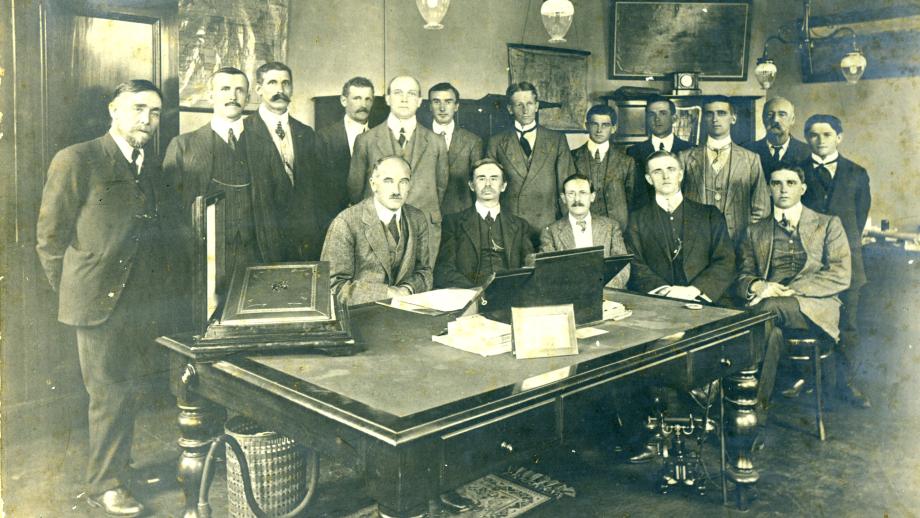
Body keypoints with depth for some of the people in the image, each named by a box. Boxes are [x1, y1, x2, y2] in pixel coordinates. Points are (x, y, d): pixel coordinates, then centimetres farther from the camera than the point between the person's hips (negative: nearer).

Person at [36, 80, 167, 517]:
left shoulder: (153, 169, 14)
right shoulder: (76, 161, -7)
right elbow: (50, 238, -5)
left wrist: (154, 293, 10)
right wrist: (73, 294, -2)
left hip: (143, 306, 6)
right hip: (99, 302, -6)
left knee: (128, 391, 15)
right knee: (110, 394, 1)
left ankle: (117, 468, 33)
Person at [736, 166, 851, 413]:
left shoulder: (829, 225, 15)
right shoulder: (754, 232, 22)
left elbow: (840, 276, 0)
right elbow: (742, 277, 13)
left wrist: (787, 290, -13)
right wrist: (757, 286, -13)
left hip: (815, 307, -2)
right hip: (770, 307, 2)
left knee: (769, 308, -33)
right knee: (772, 328, -34)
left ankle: (752, 398, -30)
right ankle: (759, 402, -32)